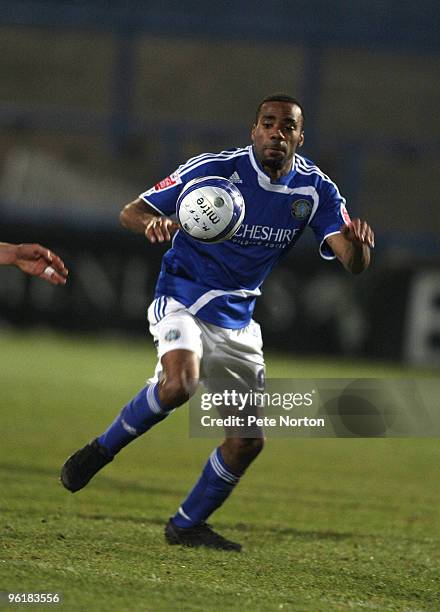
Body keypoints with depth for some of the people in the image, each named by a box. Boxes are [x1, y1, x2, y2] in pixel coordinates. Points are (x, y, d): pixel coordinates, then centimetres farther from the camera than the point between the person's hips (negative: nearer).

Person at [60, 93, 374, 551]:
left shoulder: (316, 191, -5)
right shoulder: (215, 170, -15)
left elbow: (354, 263, -12)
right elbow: (131, 212, -12)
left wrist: (358, 243, -37)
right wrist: (155, 223, -36)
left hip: (237, 321, 5)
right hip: (181, 301, -5)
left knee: (249, 440, 1)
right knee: (180, 383, -34)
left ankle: (187, 525, 21)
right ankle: (102, 450, -11)